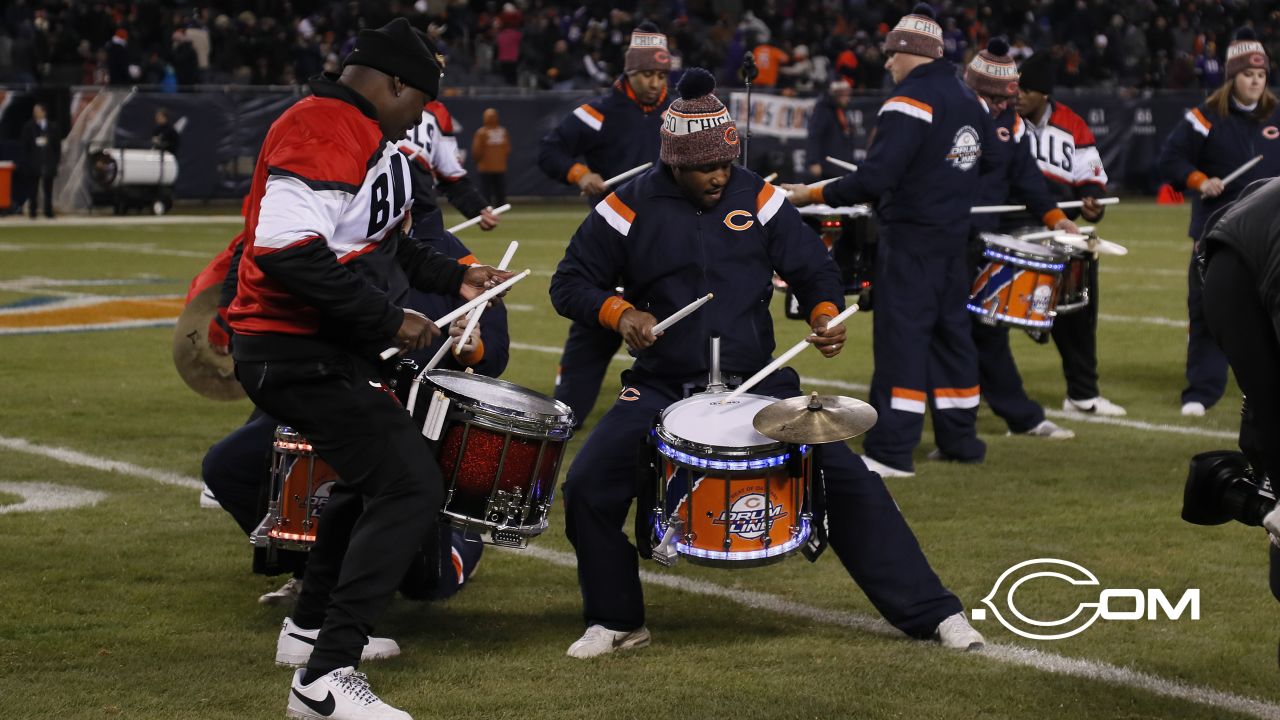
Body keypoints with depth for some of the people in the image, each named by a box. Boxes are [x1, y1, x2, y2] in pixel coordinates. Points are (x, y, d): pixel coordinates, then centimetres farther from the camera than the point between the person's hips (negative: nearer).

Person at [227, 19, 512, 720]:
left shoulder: (365, 134, 15)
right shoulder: (322, 132, -20)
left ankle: (313, 623, 44)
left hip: (330, 348, 11)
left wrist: (451, 276, 21)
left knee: (373, 471, 29)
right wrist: (386, 321, -24)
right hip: (301, 357, -11)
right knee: (409, 487, -17)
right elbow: (290, 251, -30)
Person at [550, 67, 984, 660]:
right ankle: (617, 622, 7)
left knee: (847, 477, -10)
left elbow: (813, 268, 7)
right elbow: (569, 283, 3)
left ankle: (931, 613, 0)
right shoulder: (631, 208, -5)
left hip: (757, 383, 1)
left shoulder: (757, 198, 0)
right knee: (587, 488, -17)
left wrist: (825, 314, -15)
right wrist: (619, 313, -16)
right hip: (662, 388, 0)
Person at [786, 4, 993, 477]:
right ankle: (959, 438, 20)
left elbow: (875, 178, -23)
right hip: (956, 237, 8)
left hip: (911, 241, -8)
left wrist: (812, 195, -17)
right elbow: (981, 168, 16)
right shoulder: (970, 101, 10)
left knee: (901, 336, -8)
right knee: (951, 332, 14)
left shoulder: (910, 101, -16)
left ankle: (891, 450, -11)